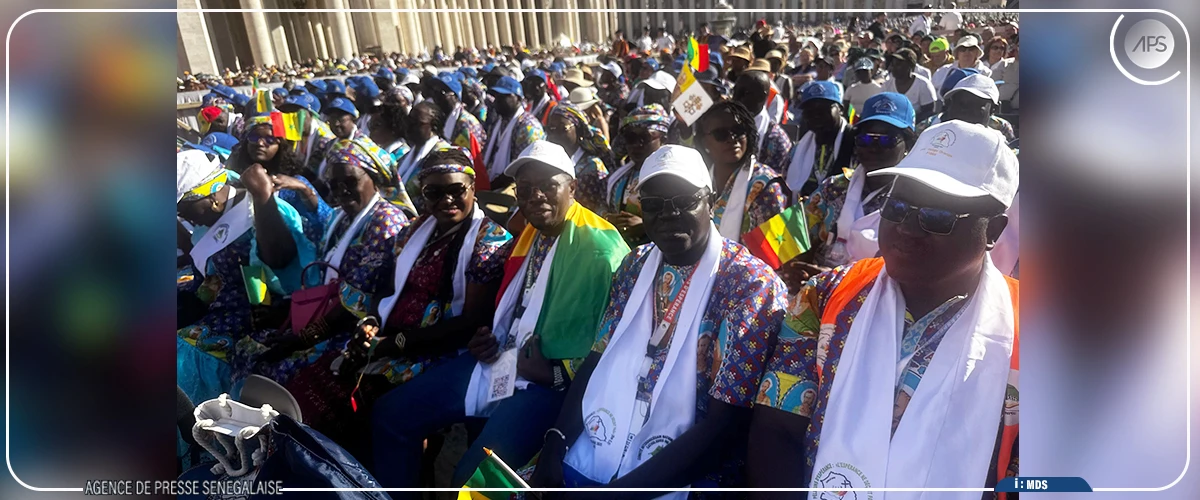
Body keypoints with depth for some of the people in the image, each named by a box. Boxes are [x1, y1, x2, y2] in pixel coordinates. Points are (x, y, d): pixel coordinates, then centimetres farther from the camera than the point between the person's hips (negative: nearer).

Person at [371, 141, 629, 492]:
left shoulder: (600, 250, -16)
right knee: (390, 414, 6)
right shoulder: (528, 236, 12)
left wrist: (556, 372, -20)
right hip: (497, 363, 9)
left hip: (549, 382, -8)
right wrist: (489, 339, 8)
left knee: (474, 474, -26)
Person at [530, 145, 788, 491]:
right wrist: (555, 443, -6)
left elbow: (723, 428, -16)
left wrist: (621, 488, -18)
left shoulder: (752, 284, -12)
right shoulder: (635, 265, 6)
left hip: (677, 479, -5)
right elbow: (597, 359, 8)